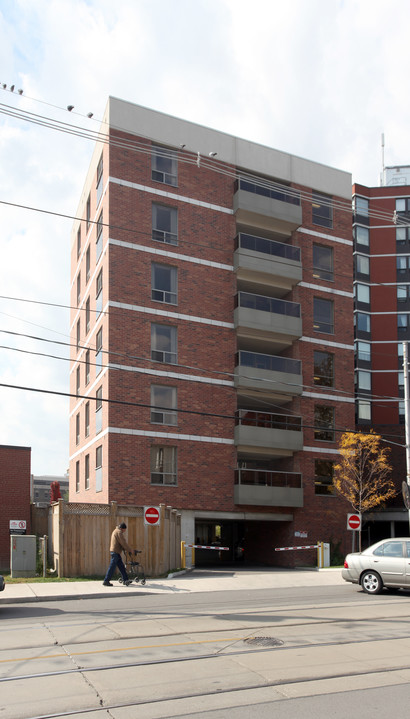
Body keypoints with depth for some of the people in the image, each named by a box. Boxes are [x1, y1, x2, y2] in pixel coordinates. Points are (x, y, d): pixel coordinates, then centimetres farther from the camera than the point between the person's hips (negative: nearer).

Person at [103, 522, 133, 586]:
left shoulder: (115, 531, 20)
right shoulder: (119, 532, -13)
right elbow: (123, 543, -15)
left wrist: (124, 549, 18)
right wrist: (130, 550, -7)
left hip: (115, 552, 10)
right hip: (115, 552, -10)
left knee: (121, 566, 12)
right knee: (112, 567, -7)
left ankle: (125, 580, 15)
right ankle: (106, 581, -5)